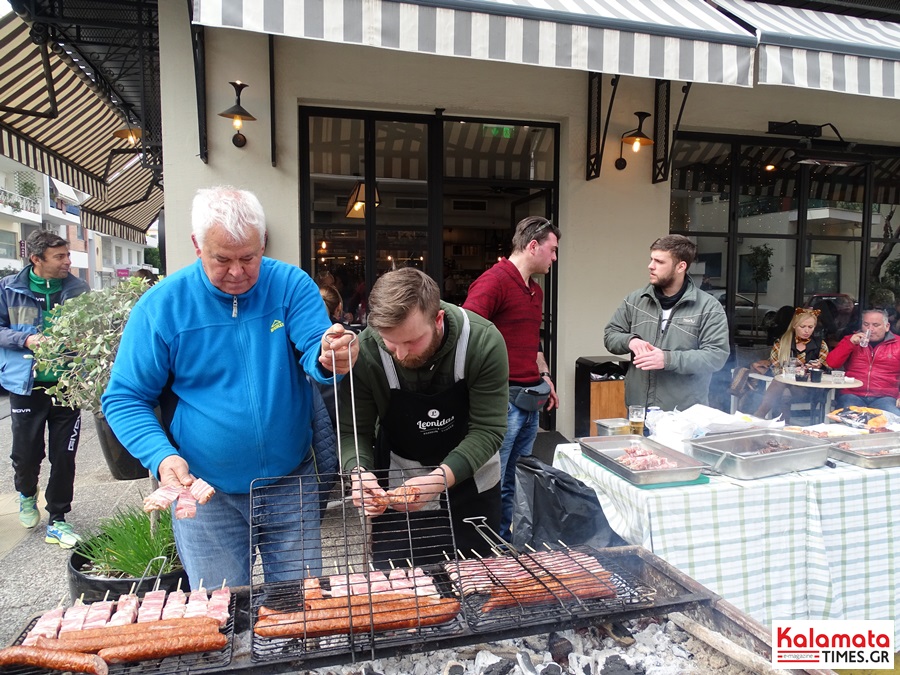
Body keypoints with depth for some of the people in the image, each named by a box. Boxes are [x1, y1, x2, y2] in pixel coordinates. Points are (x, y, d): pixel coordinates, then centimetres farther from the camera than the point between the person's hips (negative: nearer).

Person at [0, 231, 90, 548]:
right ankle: (27, 494, 44)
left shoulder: (79, 290, -2)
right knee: (26, 453, 10)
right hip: (26, 385, 0)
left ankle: (56, 520, 20)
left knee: (64, 456, 5)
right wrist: (26, 339, -16)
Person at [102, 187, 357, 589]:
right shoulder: (161, 306, -9)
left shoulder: (291, 285, -7)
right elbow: (125, 398, -4)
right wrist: (162, 456, -20)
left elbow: (314, 351, -19)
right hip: (206, 492, 0)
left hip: (291, 485, 1)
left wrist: (329, 359, -43)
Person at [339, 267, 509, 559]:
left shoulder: (484, 342, -26)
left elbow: (488, 429, -23)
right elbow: (354, 431, -14)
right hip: (397, 489, 0)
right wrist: (359, 472, -35)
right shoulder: (364, 352, -24)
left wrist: (439, 479, -37)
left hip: (471, 483, 1)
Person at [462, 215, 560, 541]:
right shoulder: (494, 281, -12)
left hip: (530, 401, 9)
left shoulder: (535, 290, 18)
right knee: (492, 484, -2)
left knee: (517, 481, 16)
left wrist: (544, 376, 25)